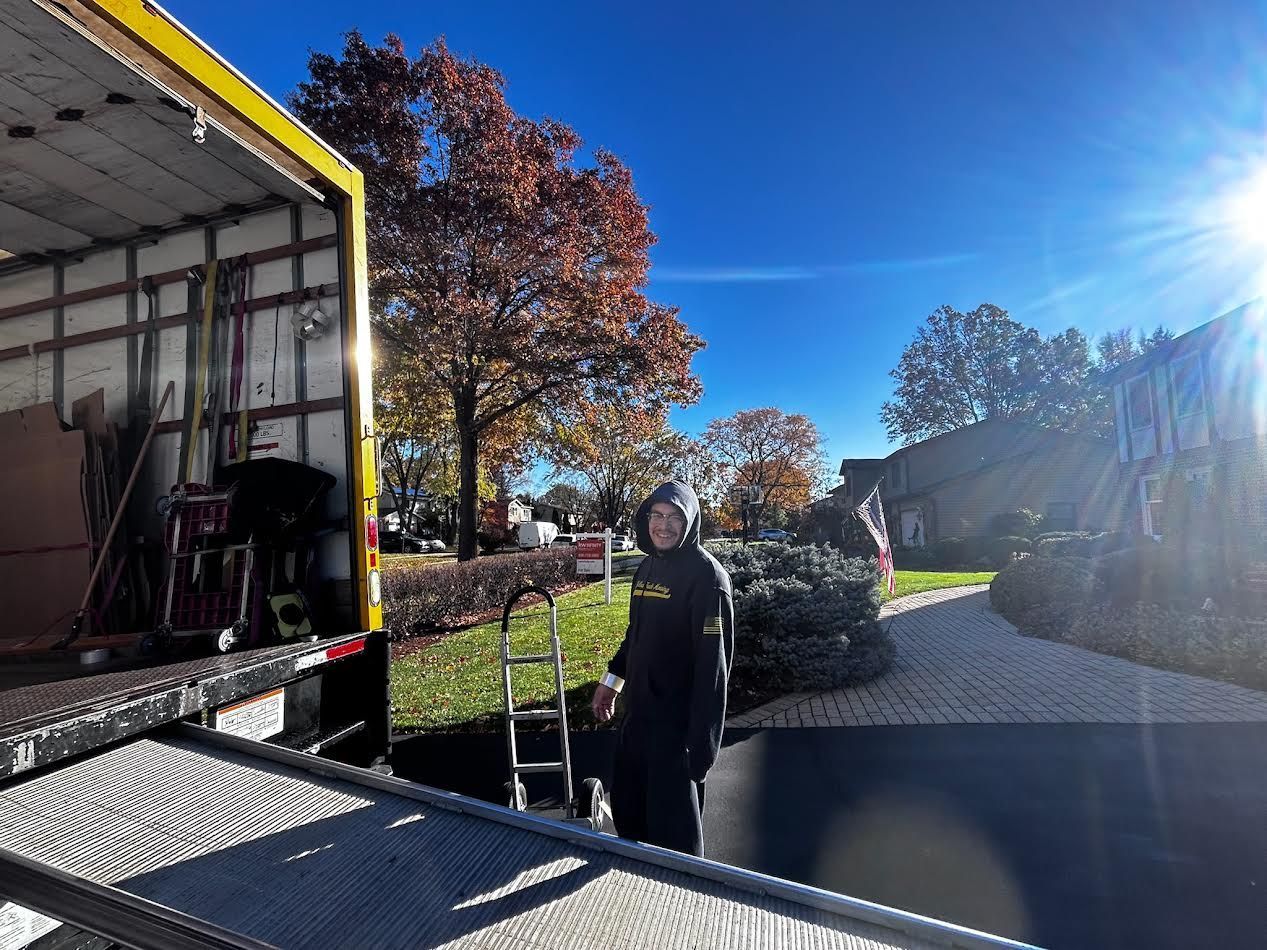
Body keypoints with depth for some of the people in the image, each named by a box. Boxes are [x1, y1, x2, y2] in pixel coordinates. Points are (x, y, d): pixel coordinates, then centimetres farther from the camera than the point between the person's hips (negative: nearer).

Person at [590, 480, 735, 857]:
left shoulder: (706, 575, -18)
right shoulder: (647, 567, 7)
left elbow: (713, 663, -22)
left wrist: (701, 742, -23)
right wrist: (612, 679, 20)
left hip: (677, 722, -8)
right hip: (637, 713, 9)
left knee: (674, 833, 6)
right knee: (627, 814, 24)